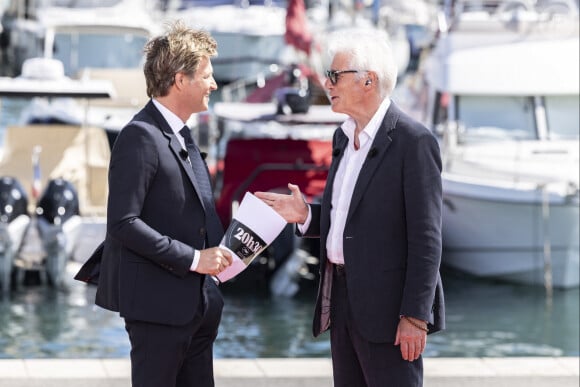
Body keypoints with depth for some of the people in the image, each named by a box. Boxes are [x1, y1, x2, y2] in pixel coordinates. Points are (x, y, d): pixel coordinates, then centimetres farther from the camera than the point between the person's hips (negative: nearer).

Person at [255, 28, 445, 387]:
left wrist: (415, 316, -19)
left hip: (388, 304, -8)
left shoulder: (415, 141, -13)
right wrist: (307, 215, 1)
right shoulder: (345, 136, 12)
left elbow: (426, 237, -16)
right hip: (343, 300, 8)